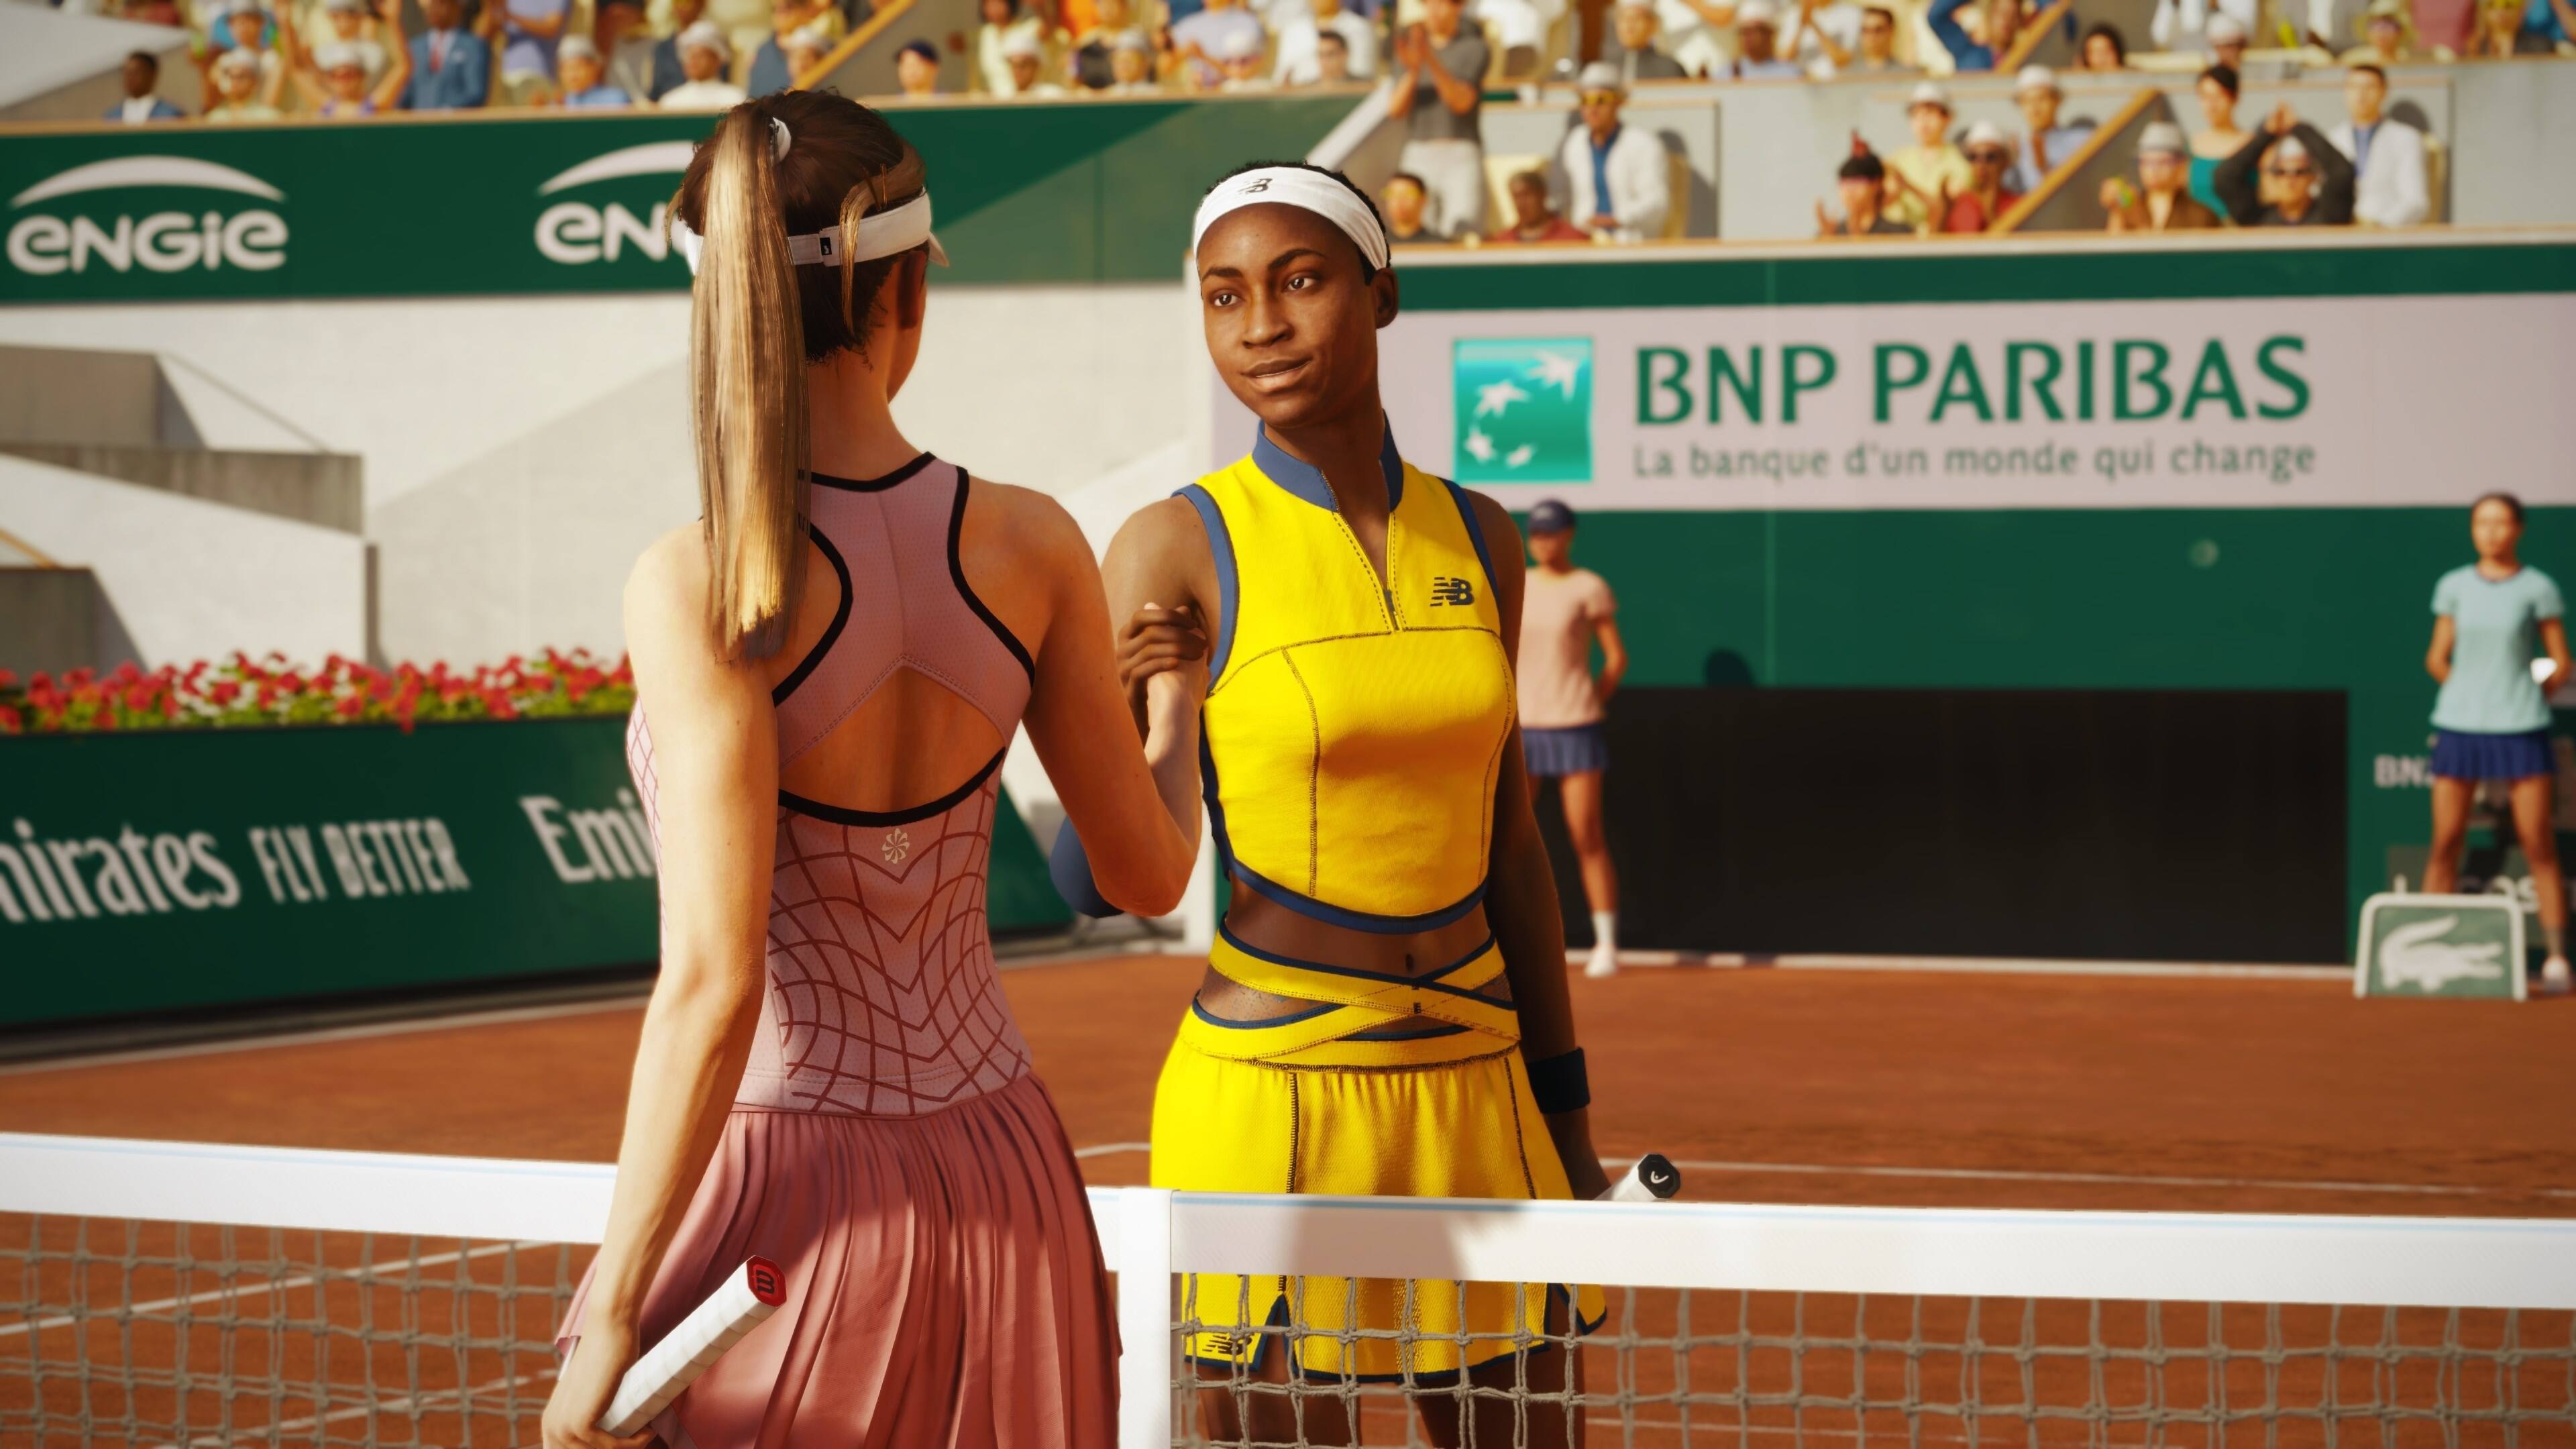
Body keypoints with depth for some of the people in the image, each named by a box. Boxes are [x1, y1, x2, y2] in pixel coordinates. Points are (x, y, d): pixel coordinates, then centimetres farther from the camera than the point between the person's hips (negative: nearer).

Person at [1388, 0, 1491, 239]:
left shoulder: (1474, 48, 4)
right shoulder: (1410, 50, 14)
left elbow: (1462, 102, -9)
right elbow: (1396, 110, 5)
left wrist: (1432, 62, -22)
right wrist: (1412, 71, -13)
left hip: (1461, 155, -3)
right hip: (1418, 154, 3)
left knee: (1463, 229, -20)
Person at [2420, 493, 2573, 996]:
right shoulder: (2454, 587, 7)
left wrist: (2524, 697, 4)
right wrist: (2472, 694, 9)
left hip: (2520, 728, -2)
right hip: (2459, 727, 2)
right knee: (2445, 844, 1)